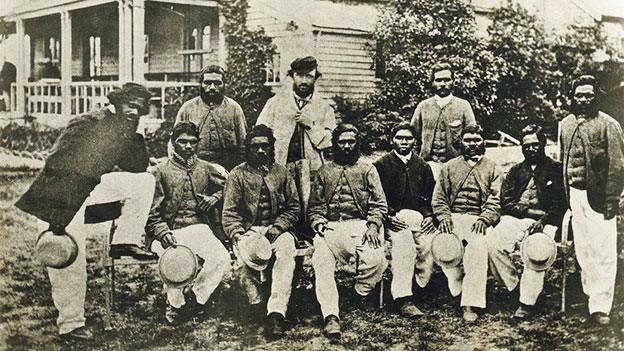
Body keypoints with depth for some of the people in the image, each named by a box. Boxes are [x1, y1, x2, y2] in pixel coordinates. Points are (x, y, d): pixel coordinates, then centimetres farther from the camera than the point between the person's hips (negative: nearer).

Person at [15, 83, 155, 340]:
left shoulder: (123, 131, 5)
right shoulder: (88, 125, -19)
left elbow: (139, 167, 7)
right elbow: (58, 166, -26)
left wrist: (133, 134, -4)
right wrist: (58, 218, -29)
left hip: (89, 188, 7)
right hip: (59, 200, -7)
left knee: (144, 181, -3)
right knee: (69, 262, -6)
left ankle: (125, 242, -1)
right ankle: (70, 325, 9)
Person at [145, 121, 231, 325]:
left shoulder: (206, 169, 13)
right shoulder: (160, 172, 4)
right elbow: (152, 213, 1)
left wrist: (213, 199, 9)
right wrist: (163, 233, -16)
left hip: (198, 228, 2)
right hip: (168, 230, -2)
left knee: (222, 259, -27)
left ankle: (192, 293, -6)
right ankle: (174, 303, -8)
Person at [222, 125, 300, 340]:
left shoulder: (281, 172, 14)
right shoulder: (238, 174, 8)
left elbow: (294, 208, 11)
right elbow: (229, 214, 2)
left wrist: (277, 227, -6)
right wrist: (239, 235, -17)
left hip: (277, 229, 1)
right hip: (248, 230, -1)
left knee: (287, 249, -33)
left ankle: (276, 312, -41)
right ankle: (256, 304, -24)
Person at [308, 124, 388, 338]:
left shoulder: (367, 169, 17)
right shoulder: (325, 171, 22)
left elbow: (379, 204, 8)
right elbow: (315, 206, 17)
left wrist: (373, 225, -11)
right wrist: (318, 223, -4)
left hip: (360, 224, -1)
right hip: (331, 227, 1)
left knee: (375, 259, -30)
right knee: (320, 262, -30)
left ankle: (362, 292, 3)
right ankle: (330, 316, -31)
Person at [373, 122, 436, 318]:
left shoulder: (423, 167, 24)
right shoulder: (381, 166, 14)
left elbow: (430, 197, 17)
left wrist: (429, 216, -2)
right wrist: (389, 216, -12)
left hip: (420, 217, 3)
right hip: (394, 219, -3)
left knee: (430, 243, -30)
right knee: (403, 242, -35)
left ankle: (422, 288, -19)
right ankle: (403, 299, -40)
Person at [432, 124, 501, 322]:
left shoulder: (491, 168, 16)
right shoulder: (449, 167, 20)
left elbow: (495, 201, 5)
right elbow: (438, 198, 13)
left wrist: (484, 219, -12)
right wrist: (444, 217, -4)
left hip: (479, 219, -1)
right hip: (453, 217, 1)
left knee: (478, 245, -30)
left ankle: (470, 303, -28)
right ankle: (457, 288, -4)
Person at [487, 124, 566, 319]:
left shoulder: (556, 169, 13)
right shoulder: (516, 171, 22)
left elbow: (560, 204, 3)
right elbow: (506, 202, 10)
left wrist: (543, 220, -15)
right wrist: (531, 211, -6)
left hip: (544, 221, -3)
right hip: (514, 219, 3)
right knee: (492, 243, -25)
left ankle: (528, 302, -28)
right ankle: (513, 286, -7)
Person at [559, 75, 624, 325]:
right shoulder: (565, 125, 11)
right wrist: (566, 196, 14)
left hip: (598, 196, -5)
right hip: (575, 194, 5)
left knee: (603, 251, -4)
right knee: (582, 249, 12)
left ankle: (600, 305, 0)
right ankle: (591, 293, 26)